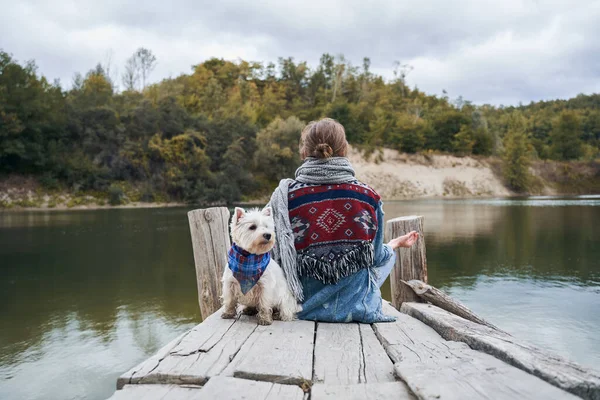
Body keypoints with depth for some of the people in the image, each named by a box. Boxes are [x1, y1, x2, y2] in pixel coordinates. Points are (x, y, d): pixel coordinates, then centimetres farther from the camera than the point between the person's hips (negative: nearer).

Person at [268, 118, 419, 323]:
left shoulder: (285, 196, -13)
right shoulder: (368, 196, -12)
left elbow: (276, 256, -6)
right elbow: (374, 256, -1)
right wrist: (397, 242, 21)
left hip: (305, 305, 2)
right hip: (355, 304, -1)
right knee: (388, 254, 30)